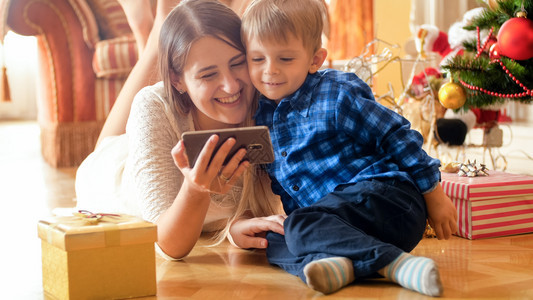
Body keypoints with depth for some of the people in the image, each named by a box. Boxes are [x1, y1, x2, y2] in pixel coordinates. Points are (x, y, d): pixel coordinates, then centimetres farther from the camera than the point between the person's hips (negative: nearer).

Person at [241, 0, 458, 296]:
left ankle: (396, 263, -41)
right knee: (273, 240, -15)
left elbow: (398, 137, -3)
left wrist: (435, 197, 0)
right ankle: (337, 263, -40)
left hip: (385, 196, -7)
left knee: (301, 226, -29)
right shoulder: (260, 116, 11)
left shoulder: (336, 95, -7)